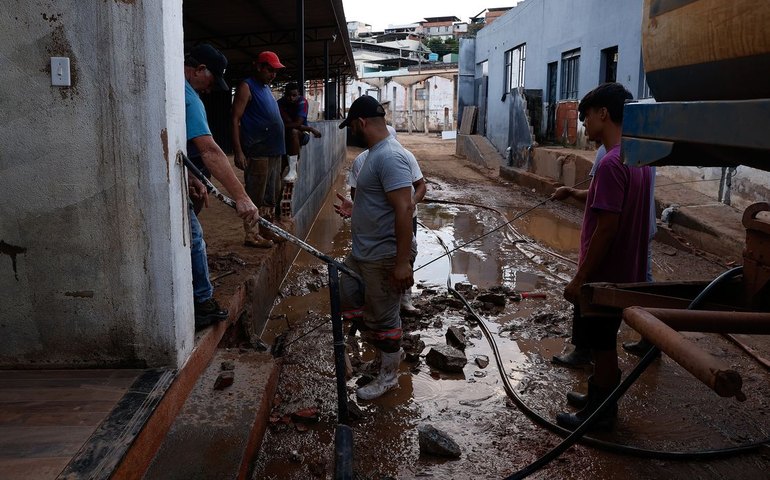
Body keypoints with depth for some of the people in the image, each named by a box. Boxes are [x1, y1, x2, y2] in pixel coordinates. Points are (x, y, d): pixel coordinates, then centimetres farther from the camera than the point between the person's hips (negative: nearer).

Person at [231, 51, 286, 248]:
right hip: (257, 153, -9)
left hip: (274, 152, 9)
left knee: (272, 195, 15)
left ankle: (267, 230, 25)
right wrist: (238, 152, -20)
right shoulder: (247, 87, -7)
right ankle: (251, 235, 2)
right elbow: (235, 120, -13)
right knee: (255, 196, -5)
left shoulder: (266, 87, 19)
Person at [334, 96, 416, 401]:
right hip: (362, 253, 11)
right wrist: (355, 212, 21)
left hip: (384, 258, -11)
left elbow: (405, 208, -29)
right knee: (347, 301, 22)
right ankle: (387, 350, 39)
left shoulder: (389, 156, -23)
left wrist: (402, 262, -30)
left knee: (381, 318, 5)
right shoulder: (377, 153, 11)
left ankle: (389, 377, 26)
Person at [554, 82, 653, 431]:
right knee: (602, 343, 22)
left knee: (601, 345, 7)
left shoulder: (612, 162, -24)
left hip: (604, 275, -9)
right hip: (624, 272, 9)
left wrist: (580, 278, -19)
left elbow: (606, 228, -25)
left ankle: (601, 413, 22)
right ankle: (598, 396, 37)